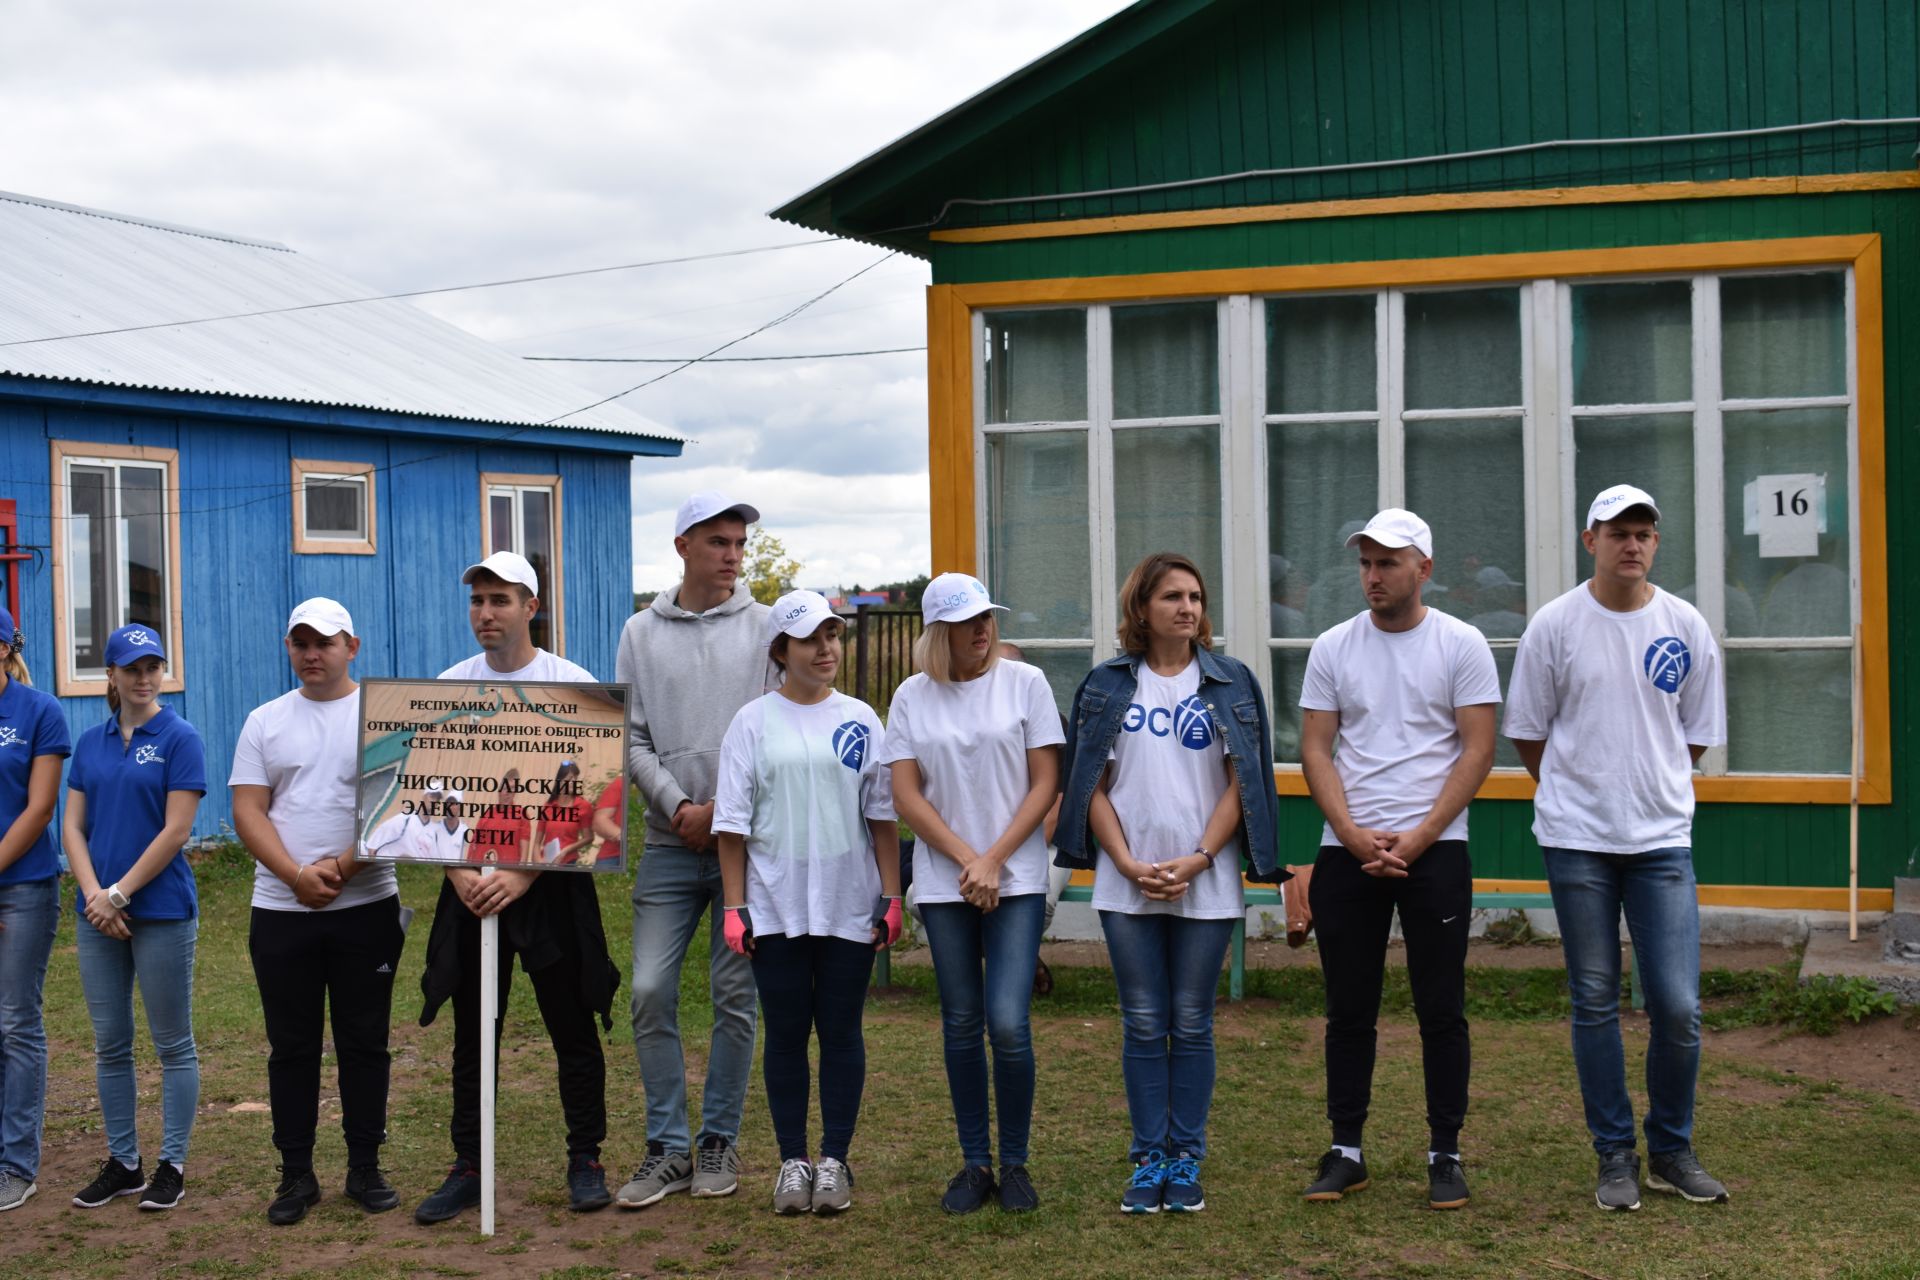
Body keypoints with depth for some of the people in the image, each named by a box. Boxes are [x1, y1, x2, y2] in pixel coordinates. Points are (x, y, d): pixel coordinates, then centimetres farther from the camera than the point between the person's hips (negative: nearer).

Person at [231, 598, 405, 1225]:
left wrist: (342, 868, -16)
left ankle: (366, 1168, 14)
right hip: (281, 912, 2)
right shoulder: (265, 722, 10)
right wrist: (296, 876, -14)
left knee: (364, 1043, 4)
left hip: (366, 908, -2)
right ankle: (296, 1174, 14)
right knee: (292, 1047, 6)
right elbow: (248, 811, 2)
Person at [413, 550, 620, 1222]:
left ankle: (585, 1160, 17)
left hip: (553, 883, -3)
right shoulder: (447, 689, 6)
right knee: (471, 1035, 8)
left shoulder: (574, 686, -5)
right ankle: (468, 1167, 16)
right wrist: (461, 873, -9)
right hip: (471, 884, 3)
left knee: (573, 1029, 5)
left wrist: (523, 875, -17)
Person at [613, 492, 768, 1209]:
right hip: (671, 844, 1)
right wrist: (680, 808, -8)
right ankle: (668, 1148, 6)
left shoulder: (766, 627, 4)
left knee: (735, 996, 3)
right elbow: (632, 739, 5)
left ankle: (719, 1141, 15)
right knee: (651, 992, -4)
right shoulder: (642, 633, 8)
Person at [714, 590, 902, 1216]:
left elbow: (882, 816, 7)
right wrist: (735, 906, -4)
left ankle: (834, 1161, 13)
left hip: (850, 906, 1)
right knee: (785, 1034, 5)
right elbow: (732, 823, 1)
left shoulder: (860, 720, 6)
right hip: (776, 907, -1)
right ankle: (793, 1160, 15)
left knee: (841, 1031, 4)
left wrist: (891, 896, 2)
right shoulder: (753, 722, 2)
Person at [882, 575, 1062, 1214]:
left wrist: (995, 860, -10)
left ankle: (1014, 1163, 6)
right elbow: (907, 795, 1)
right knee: (962, 1026, 7)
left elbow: (1046, 783, -1)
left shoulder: (1024, 683, 0)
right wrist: (967, 861, -9)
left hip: (1018, 879, -2)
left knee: (1008, 1023, -10)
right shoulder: (913, 697, 5)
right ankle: (974, 1163, 18)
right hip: (944, 883, 2)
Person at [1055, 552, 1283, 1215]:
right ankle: (1148, 1160, 12)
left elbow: (1240, 782, 0)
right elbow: (1093, 786, 4)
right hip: (1126, 884, 1)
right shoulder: (1108, 685, 6)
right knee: (1143, 1027, 5)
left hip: (1205, 883, -1)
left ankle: (1186, 1160, 13)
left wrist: (1197, 859, -10)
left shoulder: (1230, 683, 5)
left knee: (1191, 1026, 4)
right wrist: (1128, 863, -8)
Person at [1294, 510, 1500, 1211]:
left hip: (1435, 851, -2)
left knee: (1441, 1010, 2)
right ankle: (1346, 1152, 16)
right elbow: (1315, 751, 5)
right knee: (1348, 1010, 7)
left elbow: (1477, 750, -4)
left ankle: (1445, 1154, 12)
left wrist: (1417, 839, -12)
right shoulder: (1333, 648, 7)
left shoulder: (1461, 645, 0)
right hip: (1346, 852, 3)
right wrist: (1354, 836, -9)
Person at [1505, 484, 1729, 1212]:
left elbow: (1697, 733, 13)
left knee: (1678, 1006, -2)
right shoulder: (1555, 625, -2)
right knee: (1594, 1002, 5)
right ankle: (1615, 1157, 16)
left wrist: (1652, 788, 11)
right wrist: (1579, 793, 10)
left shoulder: (1686, 627, 3)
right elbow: (1527, 732, 6)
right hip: (1577, 840, -1)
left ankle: (1671, 1152, 16)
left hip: (1662, 838, 1)